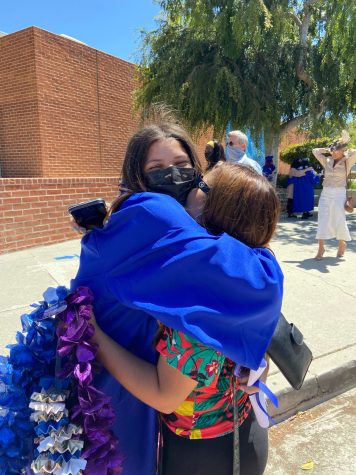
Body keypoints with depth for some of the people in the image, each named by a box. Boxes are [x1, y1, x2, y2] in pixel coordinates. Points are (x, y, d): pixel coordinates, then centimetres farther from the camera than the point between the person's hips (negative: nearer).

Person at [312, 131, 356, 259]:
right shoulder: (327, 161, 9)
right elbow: (315, 151, 13)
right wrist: (329, 149, 11)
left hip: (339, 194, -3)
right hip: (325, 193, 3)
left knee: (339, 220, 3)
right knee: (323, 220, -3)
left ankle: (342, 244, 26)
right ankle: (321, 248, 0)